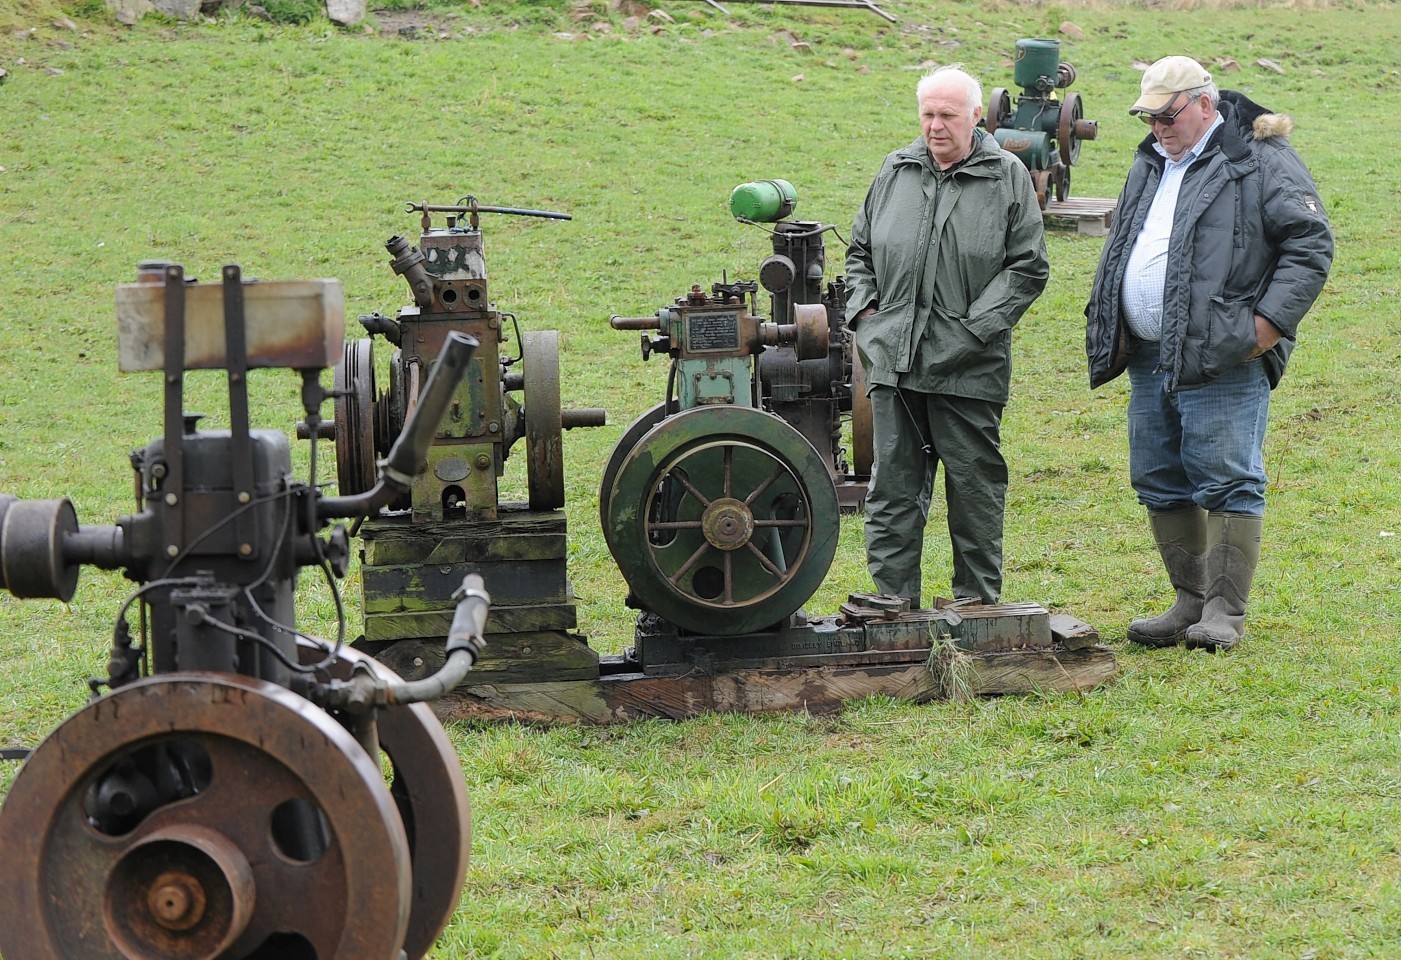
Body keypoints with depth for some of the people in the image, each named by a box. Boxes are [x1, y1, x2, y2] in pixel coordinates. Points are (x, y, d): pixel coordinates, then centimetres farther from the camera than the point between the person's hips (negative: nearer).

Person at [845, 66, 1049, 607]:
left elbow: (1028, 268, -2)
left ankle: (977, 603, 14)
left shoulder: (1007, 177, 0)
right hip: (893, 360, 3)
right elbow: (859, 251, 22)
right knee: (892, 487, 6)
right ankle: (893, 601, 13)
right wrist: (865, 308, 6)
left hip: (967, 368, -3)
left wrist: (975, 326, -10)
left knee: (974, 487, 4)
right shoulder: (895, 173, 11)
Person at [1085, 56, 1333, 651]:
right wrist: (1109, 324, 17)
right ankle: (1190, 602, 20)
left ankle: (1225, 611, -1)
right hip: (1148, 360, 8)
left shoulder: (1261, 162, -6)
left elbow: (1311, 244, -10)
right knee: (1159, 485, 10)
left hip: (1223, 362, -8)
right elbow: (1121, 247, 29)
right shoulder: (1150, 165, 18)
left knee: (1227, 484, -7)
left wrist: (1270, 320, -16)